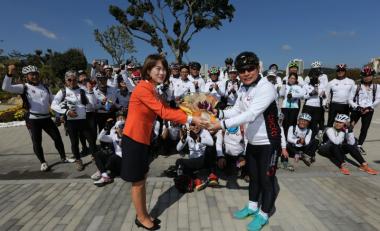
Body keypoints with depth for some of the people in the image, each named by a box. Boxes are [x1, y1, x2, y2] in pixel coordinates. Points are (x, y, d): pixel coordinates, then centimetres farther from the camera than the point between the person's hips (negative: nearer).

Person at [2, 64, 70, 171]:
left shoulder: (45, 87, 11)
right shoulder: (24, 87, -2)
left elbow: (53, 101, 15)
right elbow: (6, 87, -17)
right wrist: (10, 74, -32)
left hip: (46, 118, 4)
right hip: (33, 119, -4)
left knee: (57, 137, 7)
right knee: (37, 142, 4)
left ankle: (63, 158, 23)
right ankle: (43, 162, 23)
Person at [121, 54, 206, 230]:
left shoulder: (152, 89, 11)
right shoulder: (143, 88, -19)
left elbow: (164, 110, 3)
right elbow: (163, 112, -25)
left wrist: (187, 113, -4)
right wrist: (191, 119, -25)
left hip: (143, 140, 9)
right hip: (133, 140, -9)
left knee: (142, 180, 19)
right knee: (137, 183, 9)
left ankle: (143, 215, 36)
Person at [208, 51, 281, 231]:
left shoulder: (266, 88, -24)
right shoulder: (243, 88, 3)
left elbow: (250, 114, -33)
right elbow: (237, 110, 7)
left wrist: (222, 124, -34)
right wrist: (219, 113, -11)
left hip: (268, 143, -7)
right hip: (252, 142, 7)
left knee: (266, 179, 10)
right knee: (253, 176, 22)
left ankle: (263, 215, 32)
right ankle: (252, 206, 44)